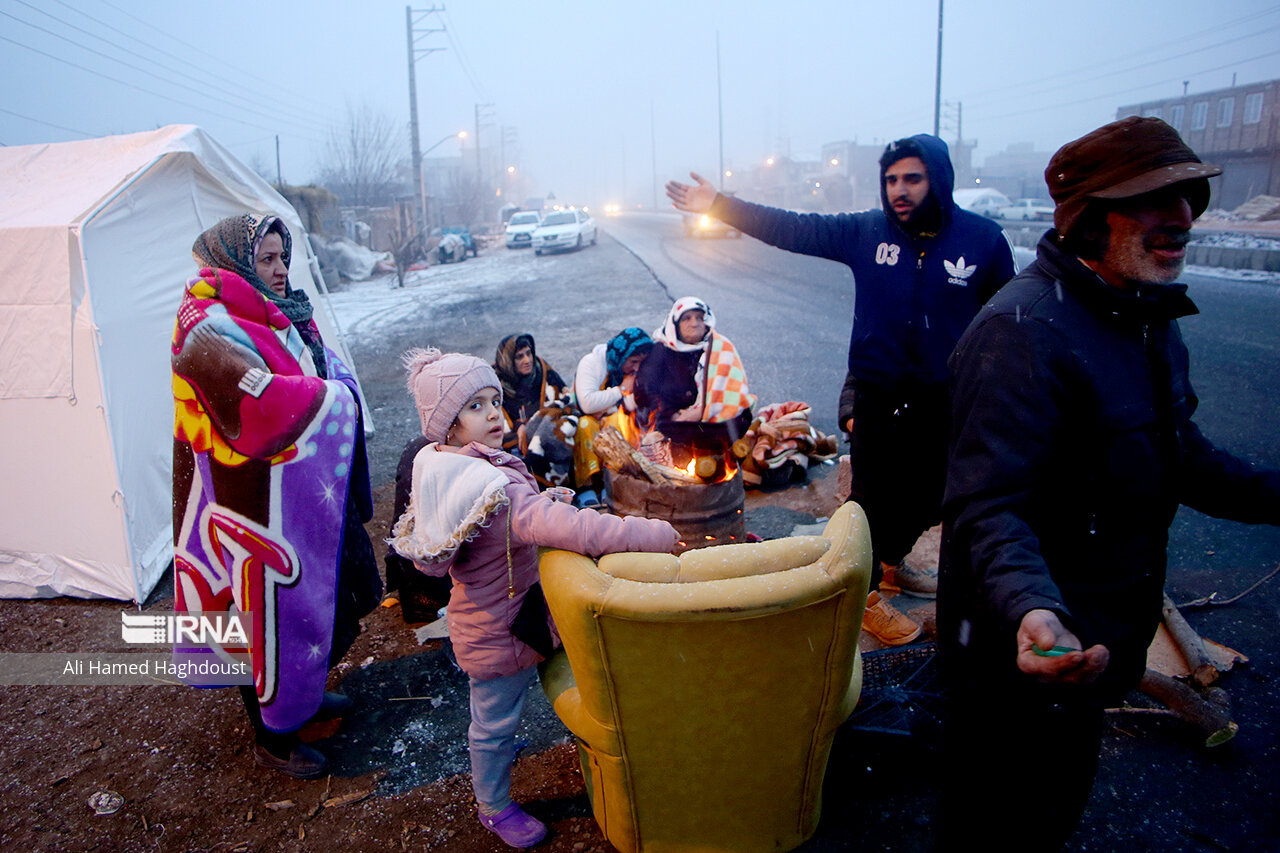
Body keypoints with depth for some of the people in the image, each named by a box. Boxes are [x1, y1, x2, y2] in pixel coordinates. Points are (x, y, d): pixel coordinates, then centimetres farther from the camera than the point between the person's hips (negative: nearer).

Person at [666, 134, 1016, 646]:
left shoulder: (983, 239, -5)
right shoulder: (867, 231, -6)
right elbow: (791, 229, -5)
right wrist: (719, 206, -9)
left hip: (946, 401, 2)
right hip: (877, 394, -2)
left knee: (930, 494, 16)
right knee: (873, 496, 2)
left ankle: (891, 562, 44)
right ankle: (864, 591, 24)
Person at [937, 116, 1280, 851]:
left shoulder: (1151, 318, 7)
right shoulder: (1023, 330, -26)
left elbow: (1175, 454, 19)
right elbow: (988, 509, -32)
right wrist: (1032, 610, -49)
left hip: (1099, 645, 9)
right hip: (1030, 653, -9)